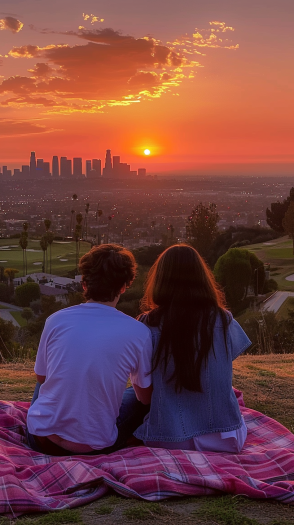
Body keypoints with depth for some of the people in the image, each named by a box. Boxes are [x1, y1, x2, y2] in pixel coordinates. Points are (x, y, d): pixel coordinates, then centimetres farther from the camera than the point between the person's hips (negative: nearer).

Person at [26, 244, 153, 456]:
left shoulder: (56, 321, -8)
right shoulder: (139, 333, -12)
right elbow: (146, 397, 2)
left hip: (41, 441, 2)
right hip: (96, 446, -2)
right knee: (136, 396, 25)